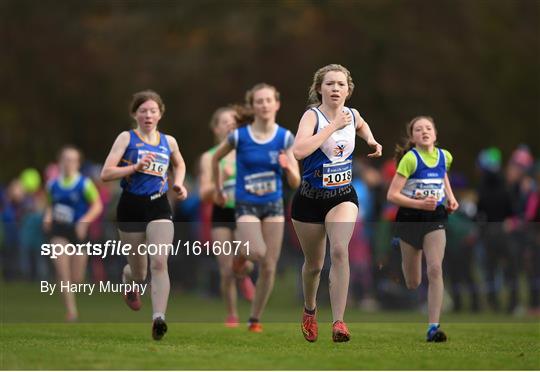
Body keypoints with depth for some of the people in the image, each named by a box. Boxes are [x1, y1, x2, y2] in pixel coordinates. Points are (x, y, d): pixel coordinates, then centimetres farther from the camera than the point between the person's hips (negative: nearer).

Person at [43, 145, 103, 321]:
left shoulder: (84, 184, -7)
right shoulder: (52, 185, 4)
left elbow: (97, 205, -6)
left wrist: (85, 221, -20)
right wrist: (48, 217, -1)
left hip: (78, 232, -1)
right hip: (59, 232, 1)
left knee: (77, 278, 6)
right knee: (63, 274, -16)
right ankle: (71, 311, -15)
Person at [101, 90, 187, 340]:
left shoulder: (169, 142, 9)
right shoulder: (126, 138, -1)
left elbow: (179, 164, 31)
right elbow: (106, 174, -9)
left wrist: (179, 184, 13)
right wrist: (137, 166, -19)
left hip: (159, 207, 2)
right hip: (131, 207, -1)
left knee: (159, 262, -19)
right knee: (139, 271, 10)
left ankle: (159, 318, -26)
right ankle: (128, 278, 48)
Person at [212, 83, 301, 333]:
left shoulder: (285, 138, -2)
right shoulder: (239, 136, -7)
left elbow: (295, 183, -2)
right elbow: (215, 158, 12)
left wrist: (288, 167, -22)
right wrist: (219, 190, 15)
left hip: (274, 206, 3)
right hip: (246, 206, -2)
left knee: (269, 267, 1)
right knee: (257, 253, -27)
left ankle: (255, 319, 16)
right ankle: (241, 255, 10)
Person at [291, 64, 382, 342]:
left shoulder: (352, 115, 1)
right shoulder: (312, 115, -15)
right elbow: (299, 150, -36)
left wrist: (370, 140, 10)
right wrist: (334, 126, -30)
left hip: (343, 196, 2)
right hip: (310, 197, -2)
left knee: (340, 251, -25)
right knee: (314, 264, 13)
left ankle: (338, 321, -25)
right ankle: (310, 310, 44)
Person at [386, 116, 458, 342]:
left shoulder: (444, 156, 2)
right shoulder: (410, 159, -13)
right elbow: (392, 195, -16)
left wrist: (451, 197, 11)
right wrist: (420, 204, -26)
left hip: (435, 218, 2)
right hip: (410, 218, -2)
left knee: (435, 270, -18)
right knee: (412, 284, 9)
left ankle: (433, 328, -19)